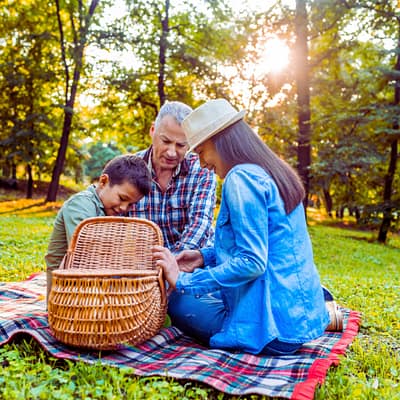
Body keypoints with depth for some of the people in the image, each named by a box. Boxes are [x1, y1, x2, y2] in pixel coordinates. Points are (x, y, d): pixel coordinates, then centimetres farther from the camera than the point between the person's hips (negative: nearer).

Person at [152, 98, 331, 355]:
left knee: (180, 302, 2)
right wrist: (206, 256, 11)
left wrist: (183, 280, -19)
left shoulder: (241, 178, -20)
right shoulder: (272, 173, 9)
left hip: (275, 322, -9)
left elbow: (252, 263, -25)